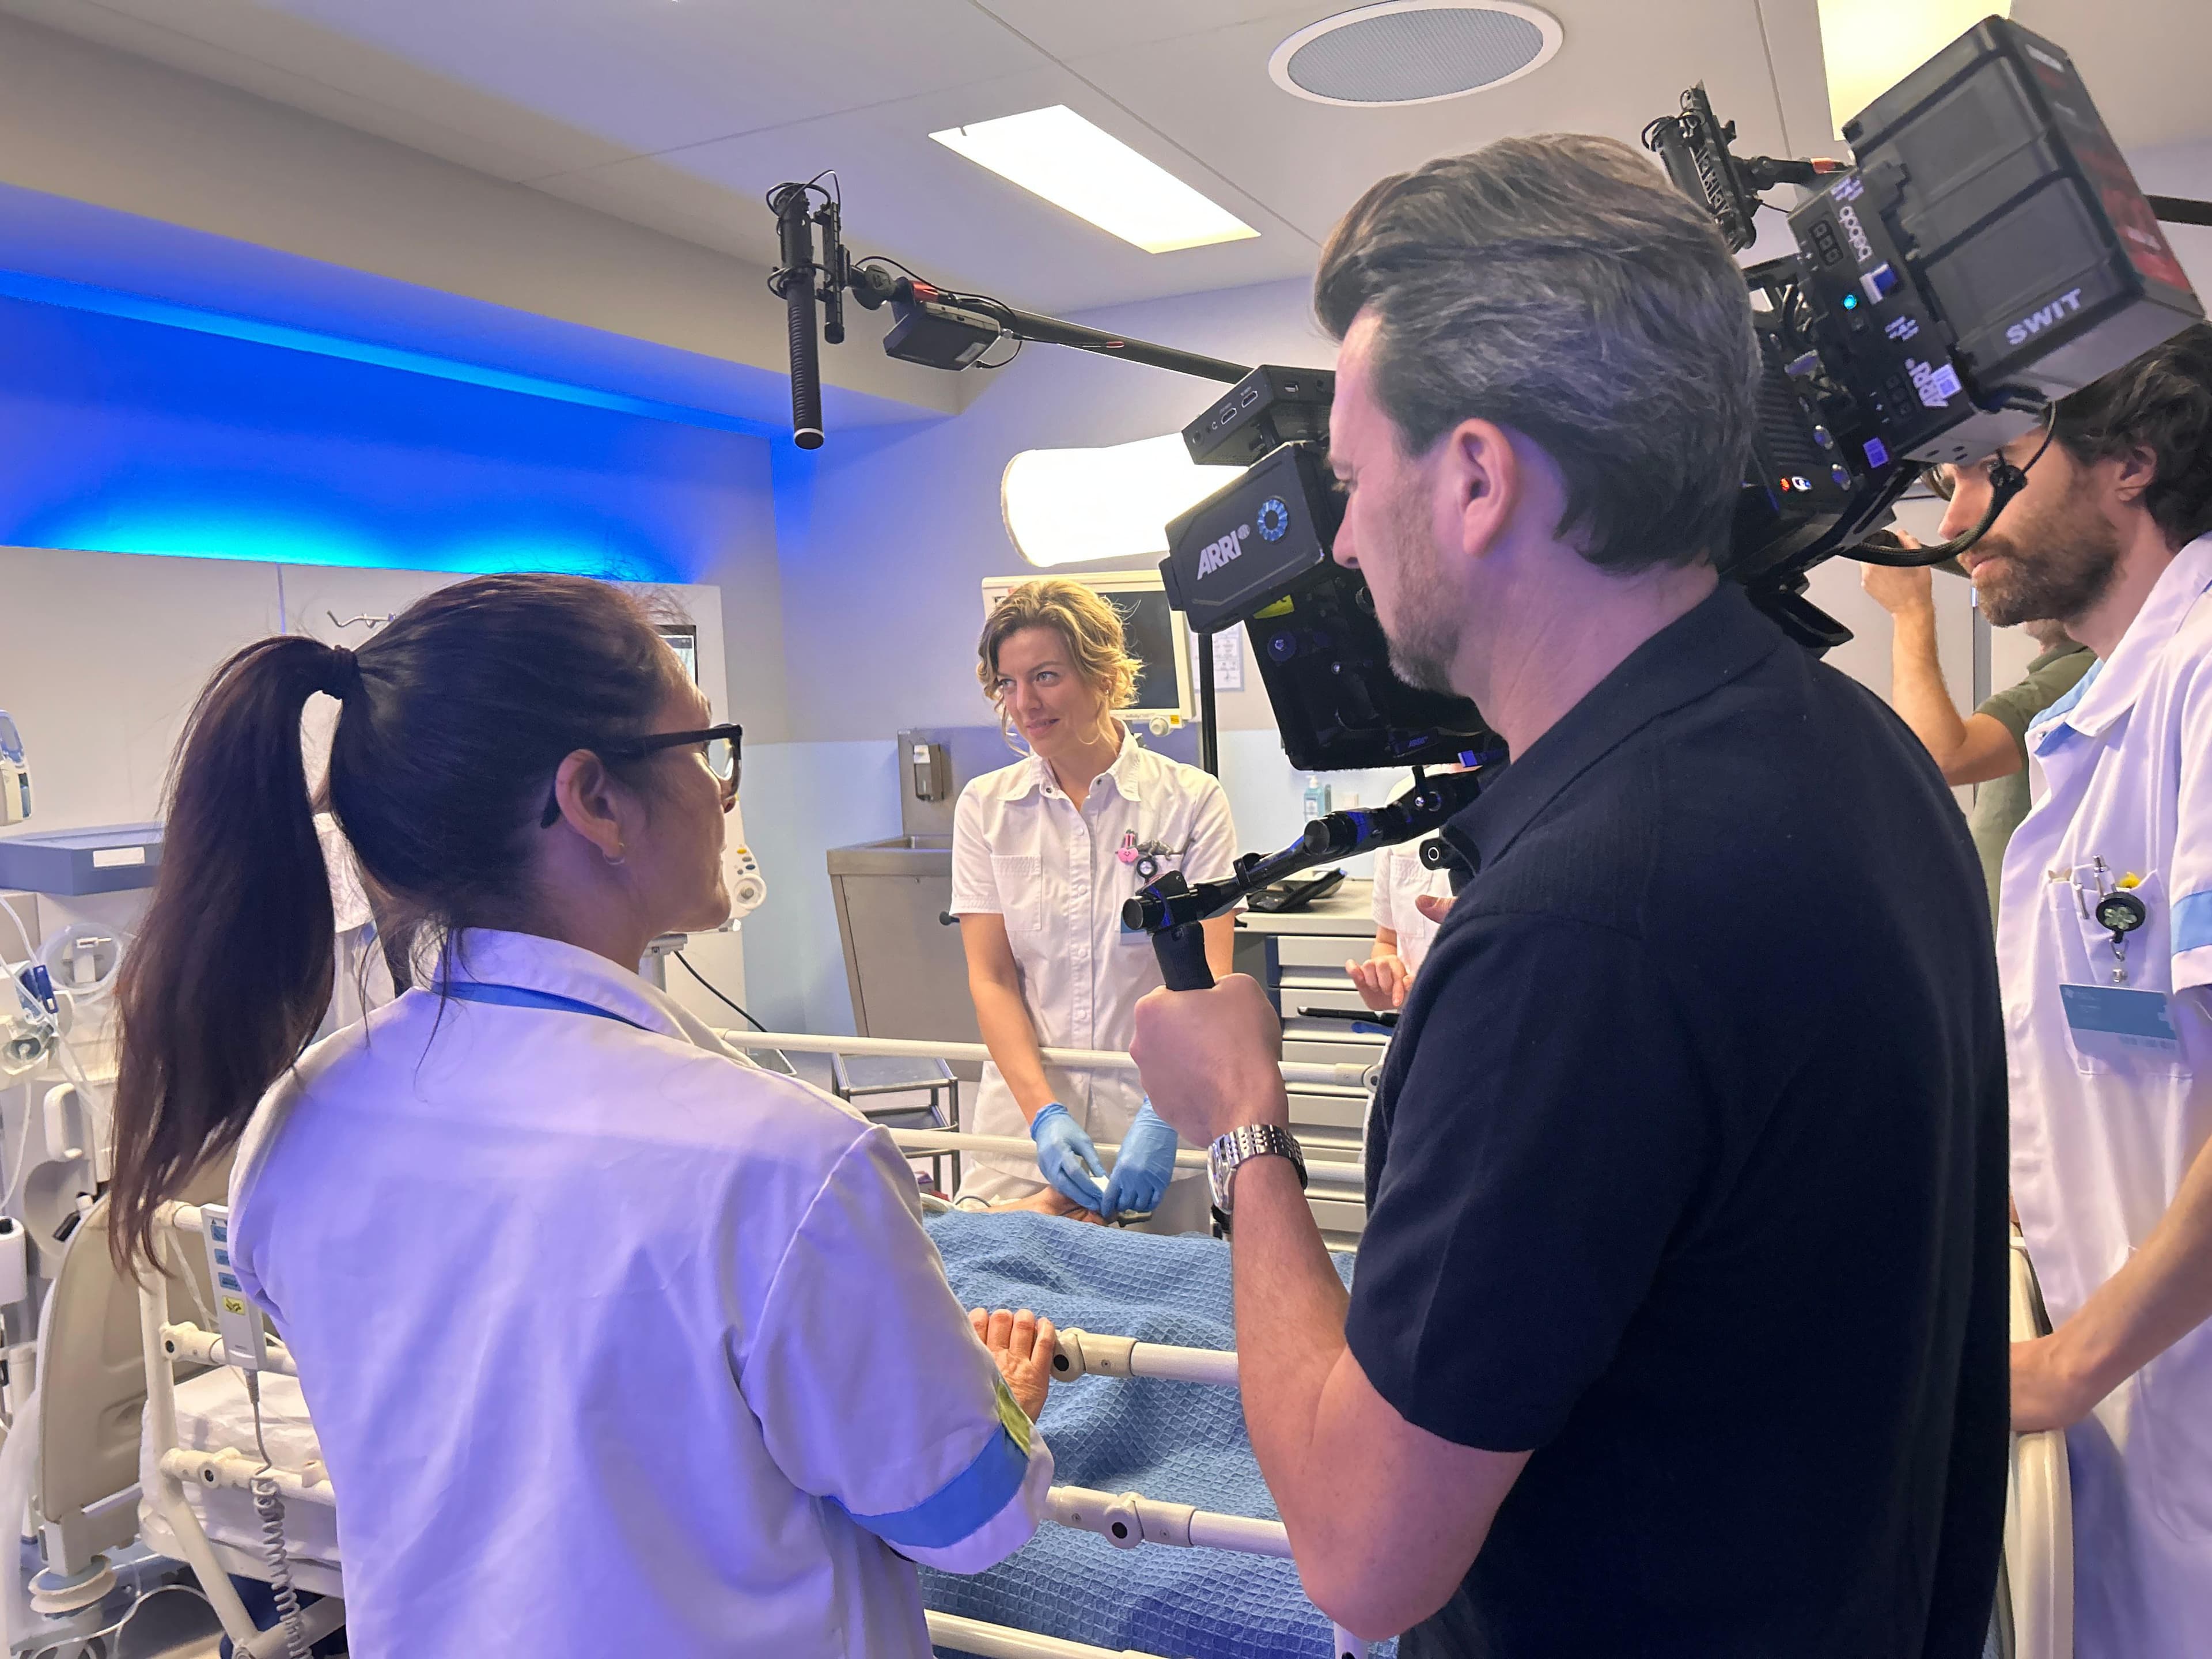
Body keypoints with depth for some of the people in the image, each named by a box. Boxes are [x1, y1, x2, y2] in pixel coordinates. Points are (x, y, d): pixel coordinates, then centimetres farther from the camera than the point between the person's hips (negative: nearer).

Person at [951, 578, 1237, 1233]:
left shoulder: (1191, 800, -3)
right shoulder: (986, 806, 3)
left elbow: (1206, 976, -9)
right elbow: (991, 977, -1)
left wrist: (1163, 1116, -23)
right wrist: (1044, 1114, -15)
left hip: (1157, 1117, -1)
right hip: (1025, 1125, 2)